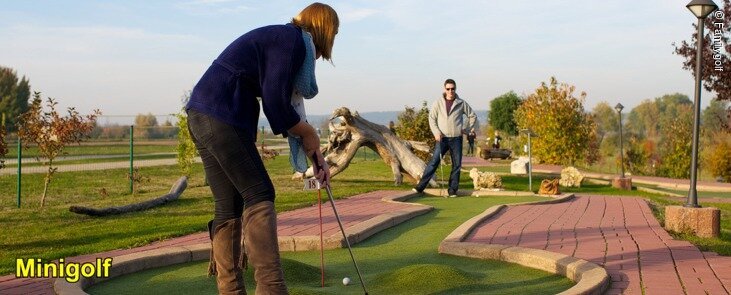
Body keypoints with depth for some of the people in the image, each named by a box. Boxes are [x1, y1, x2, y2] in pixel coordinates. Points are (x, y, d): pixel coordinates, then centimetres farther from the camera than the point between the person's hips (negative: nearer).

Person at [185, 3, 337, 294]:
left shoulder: (279, 38, 25)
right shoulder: (293, 39, -5)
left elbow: (282, 103, 24)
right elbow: (276, 102, -14)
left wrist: (314, 152, 21)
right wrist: (309, 134, 2)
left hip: (203, 115, 10)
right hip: (221, 115, -10)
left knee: (229, 207, 8)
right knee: (259, 195, -9)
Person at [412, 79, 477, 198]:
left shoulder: (461, 103, 5)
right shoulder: (438, 103, 3)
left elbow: (473, 116, 15)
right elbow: (432, 118, 3)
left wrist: (466, 129, 5)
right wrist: (436, 132, -9)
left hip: (456, 139, 2)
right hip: (442, 138, -1)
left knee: (457, 164, 2)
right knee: (434, 162, -9)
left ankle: (452, 190, 11)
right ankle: (420, 186, -10)